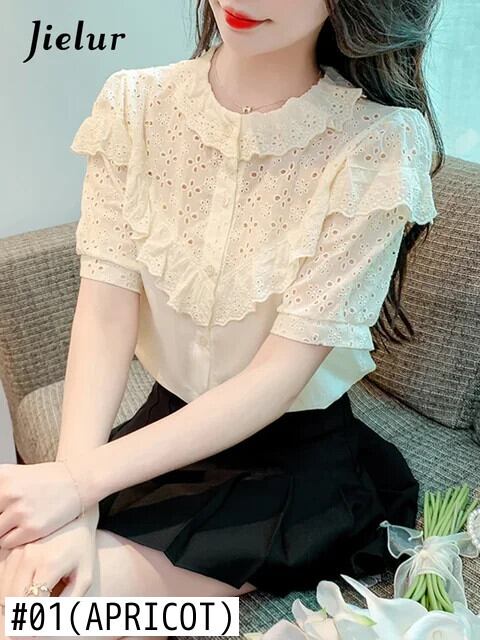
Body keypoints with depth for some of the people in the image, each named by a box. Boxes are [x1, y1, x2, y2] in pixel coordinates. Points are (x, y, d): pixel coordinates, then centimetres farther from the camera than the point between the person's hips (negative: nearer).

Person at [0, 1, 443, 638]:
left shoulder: (379, 144, -18)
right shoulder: (134, 106, -7)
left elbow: (280, 374, -20)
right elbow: (106, 308, -13)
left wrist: (81, 482, -26)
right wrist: (73, 509, -25)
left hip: (295, 453, -3)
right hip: (169, 426, 4)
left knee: (92, 577, -20)